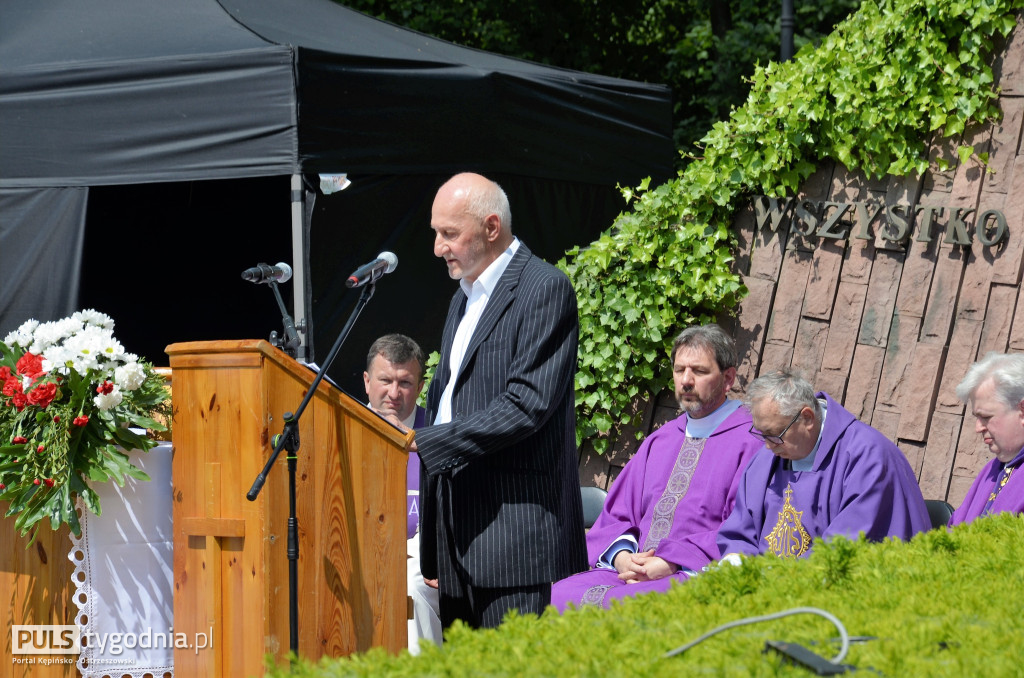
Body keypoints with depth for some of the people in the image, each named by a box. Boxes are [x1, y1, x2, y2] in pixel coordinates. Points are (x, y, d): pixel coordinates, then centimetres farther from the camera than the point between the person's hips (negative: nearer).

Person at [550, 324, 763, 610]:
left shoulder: (751, 441, 1)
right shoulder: (658, 442, 23)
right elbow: (617, 514, 21)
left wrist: (672, 563, -16)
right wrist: (621, 557, -3)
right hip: (629, 574, 6)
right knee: (556, 596, -20)